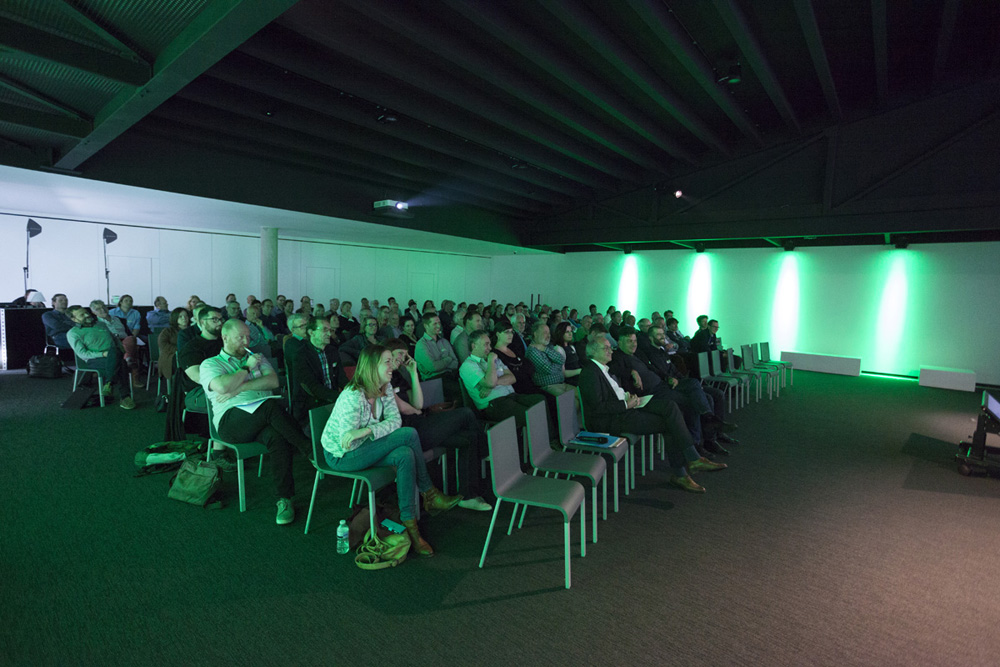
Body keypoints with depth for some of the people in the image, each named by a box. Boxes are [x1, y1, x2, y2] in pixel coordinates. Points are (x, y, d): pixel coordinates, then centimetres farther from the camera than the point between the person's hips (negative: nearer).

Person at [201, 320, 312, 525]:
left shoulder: (257, 358, 25)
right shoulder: (210, 364, 14)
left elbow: (273, 381, 4)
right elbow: (223, 387, -10)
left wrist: (240, 388, -5)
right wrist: (247, 368, 1)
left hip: (262, 418, 3)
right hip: (231, 420, -3)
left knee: (278, 437, -34)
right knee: (272, 406, -35)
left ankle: (285, 499, -29)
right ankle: (311, 452, -25)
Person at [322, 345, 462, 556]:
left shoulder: (385, 388, -2)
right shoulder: (353, 396, -27)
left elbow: (395, 420, -11)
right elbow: (347, 442, -26)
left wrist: (368, 430, -26)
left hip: (362, 448, 7)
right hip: (341, 455, -7)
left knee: (405, 455, -23)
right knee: (409, 434, -22)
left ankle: (409, 523, -12)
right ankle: (430, 495, -8)